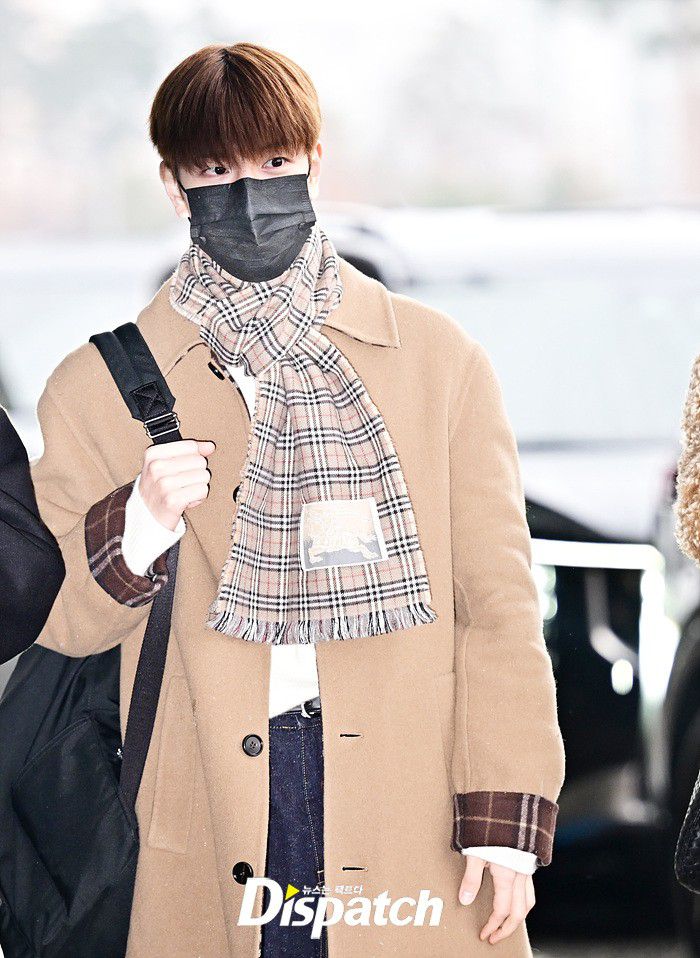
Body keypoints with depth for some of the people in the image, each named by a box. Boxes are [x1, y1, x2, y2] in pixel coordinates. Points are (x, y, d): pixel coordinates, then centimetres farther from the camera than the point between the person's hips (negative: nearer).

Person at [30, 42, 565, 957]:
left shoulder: (439, 358, 7)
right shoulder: (100, 387, 7)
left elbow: (497, 602, 4)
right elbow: (60, 623, 7)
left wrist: (506, 818, -4)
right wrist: (136, 533, -14)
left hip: (410, 813, 0)